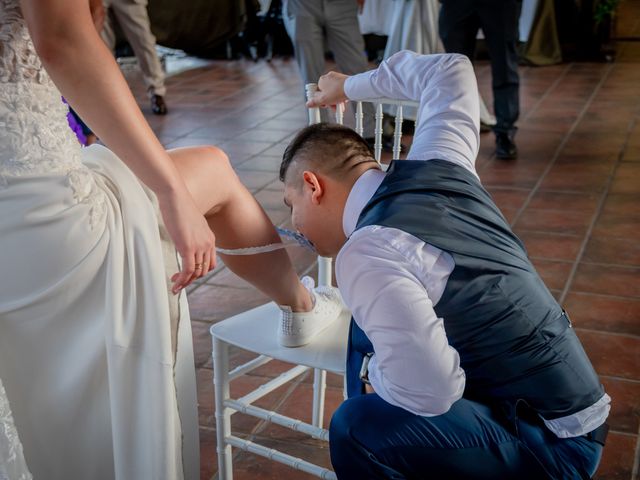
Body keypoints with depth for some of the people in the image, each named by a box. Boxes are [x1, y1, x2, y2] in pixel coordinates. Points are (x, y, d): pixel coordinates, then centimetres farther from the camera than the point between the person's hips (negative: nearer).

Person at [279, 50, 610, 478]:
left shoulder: (367, 255, -25)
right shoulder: (435, 166, -2)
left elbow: (430, 393, -31)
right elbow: (451, 69, 15)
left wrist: (375, 373, -9)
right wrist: (351, 85, 25)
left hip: (554, 441, -9)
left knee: (357, 430, -25)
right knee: (369, 333, 15)